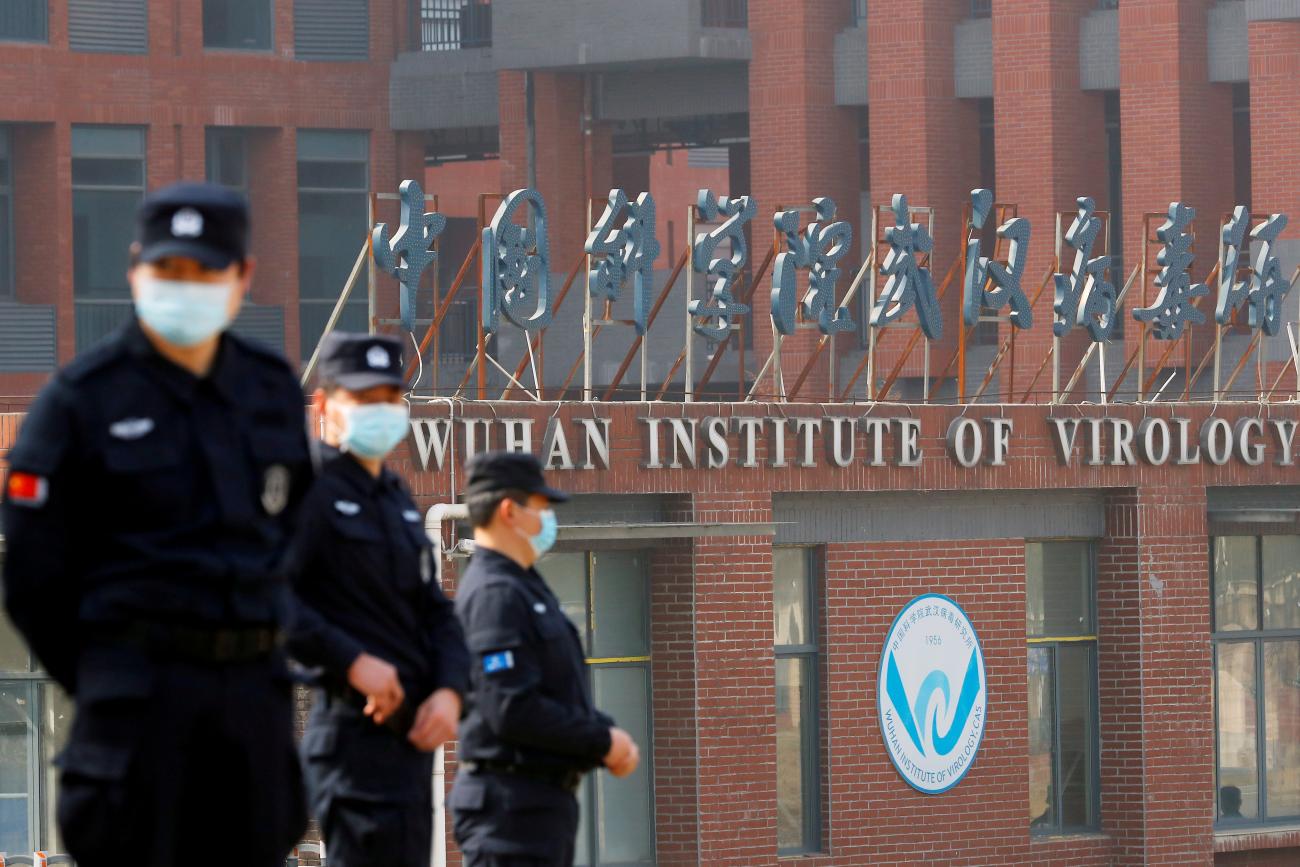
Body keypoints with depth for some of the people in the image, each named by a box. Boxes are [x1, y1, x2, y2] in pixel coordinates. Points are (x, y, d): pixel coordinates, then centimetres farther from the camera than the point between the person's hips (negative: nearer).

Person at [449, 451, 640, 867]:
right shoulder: (494, 594, -15)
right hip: (513, 803, -11)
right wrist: (602, 742, -13)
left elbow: (559, 695, 24)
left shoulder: (524, 587, 18)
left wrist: (607, 734, 5)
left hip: (546, 800, 11)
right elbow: (512, 710, -24)